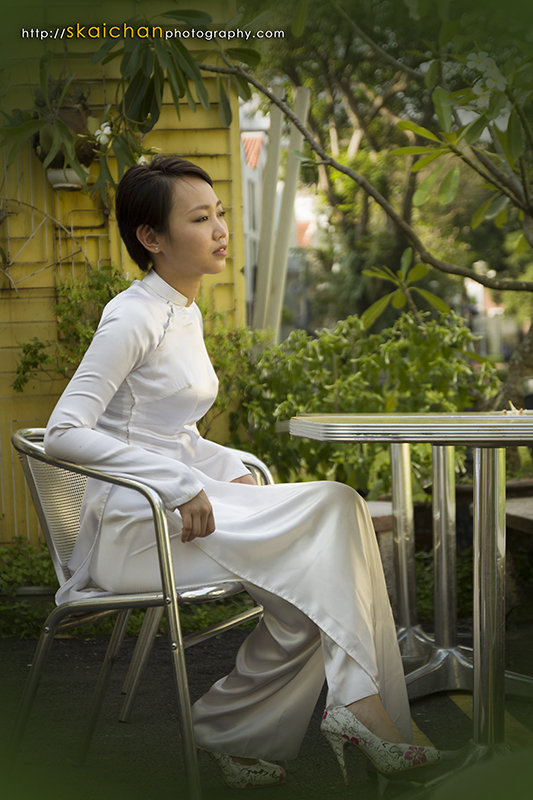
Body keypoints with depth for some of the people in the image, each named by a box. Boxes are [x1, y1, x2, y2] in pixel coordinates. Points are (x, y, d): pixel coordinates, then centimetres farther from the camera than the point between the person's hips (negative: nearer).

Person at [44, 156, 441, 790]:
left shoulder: (186, 315, 15)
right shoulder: (133, 316, -12)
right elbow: (63, 433, -20)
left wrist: (231, 473, 5)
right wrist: (181, 484, -24)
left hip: (176, 510, 8)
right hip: (133, 527, -8)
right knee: (333, 508, -19)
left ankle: (230, 731, -8)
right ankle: (359, 706, -13)